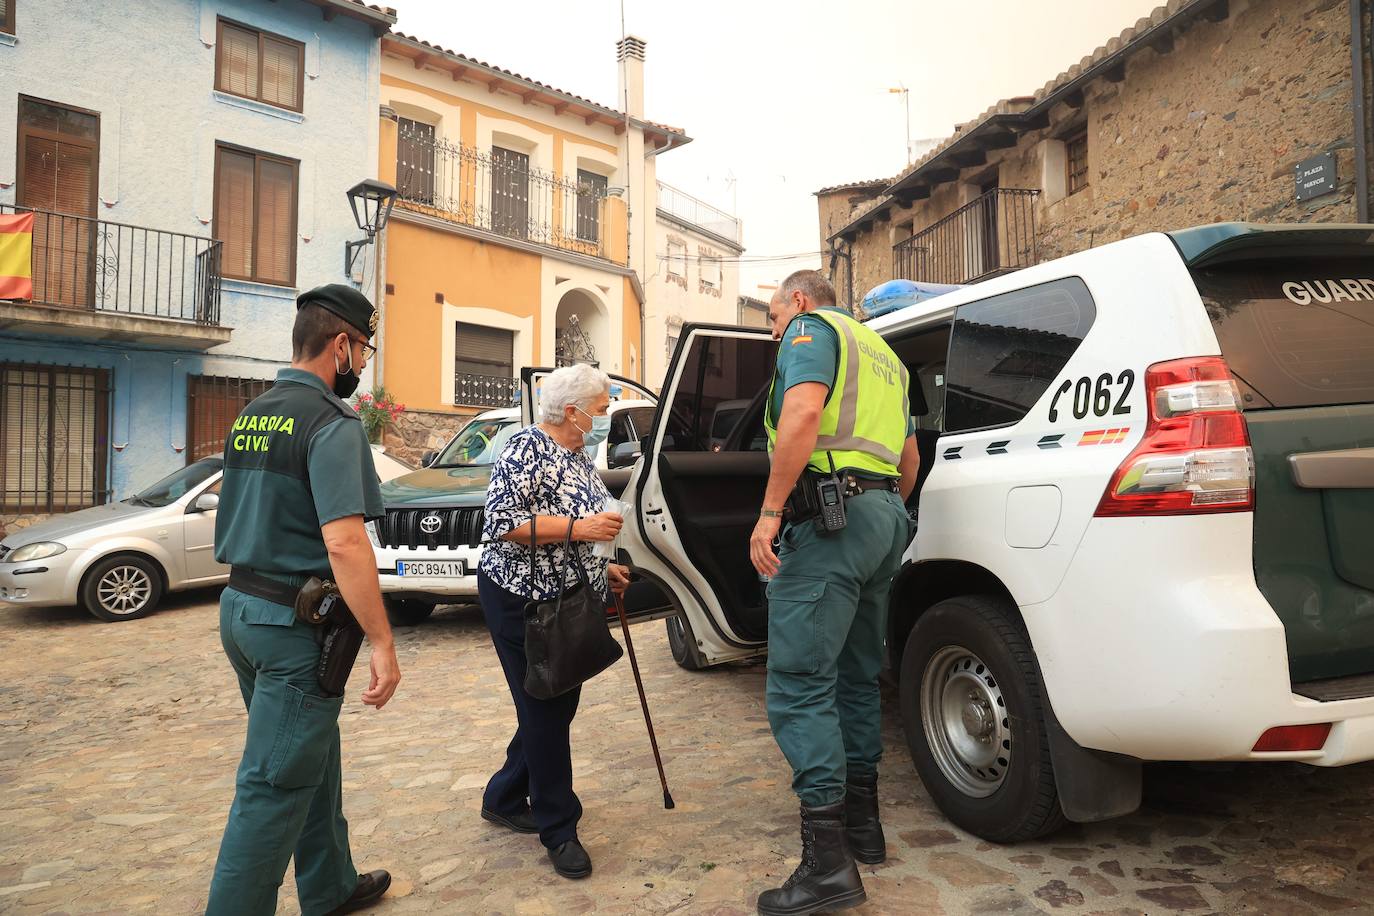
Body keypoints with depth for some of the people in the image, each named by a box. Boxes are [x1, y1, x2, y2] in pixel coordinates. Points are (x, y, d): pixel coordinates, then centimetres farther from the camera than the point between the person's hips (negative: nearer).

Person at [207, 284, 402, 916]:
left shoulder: (250, 416, 12)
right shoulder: (331, 423, -17)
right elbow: (343, 541, -26)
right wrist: (382, 643, -24)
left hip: (240, 607, 9)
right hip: (294, 622, -9)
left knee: (313, 754, 21)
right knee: (276, 785, 1)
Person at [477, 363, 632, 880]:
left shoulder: (579, 457, 12)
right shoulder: (527, 448, -15)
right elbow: (500, 522, -24)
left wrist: (602, 569, 12)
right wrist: (578, 528, -25)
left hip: (567, 601, 9)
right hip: (522, 602, -9)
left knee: (557, 708, 15)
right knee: (545, 712, 0)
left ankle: (504, 799, 33)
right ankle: (559, 829, 13)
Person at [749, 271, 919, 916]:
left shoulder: (812, 328, 1)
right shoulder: (880, 354, 28)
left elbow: (804, 412, -19)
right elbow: (910, 456, 30)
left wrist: (769, 512, -20)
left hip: (829, 519, -10)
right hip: (885, 515, 10)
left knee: (798, 683, -10)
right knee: (856, 677, 16)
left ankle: (828, 863, -11)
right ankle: (862, 823, 26)